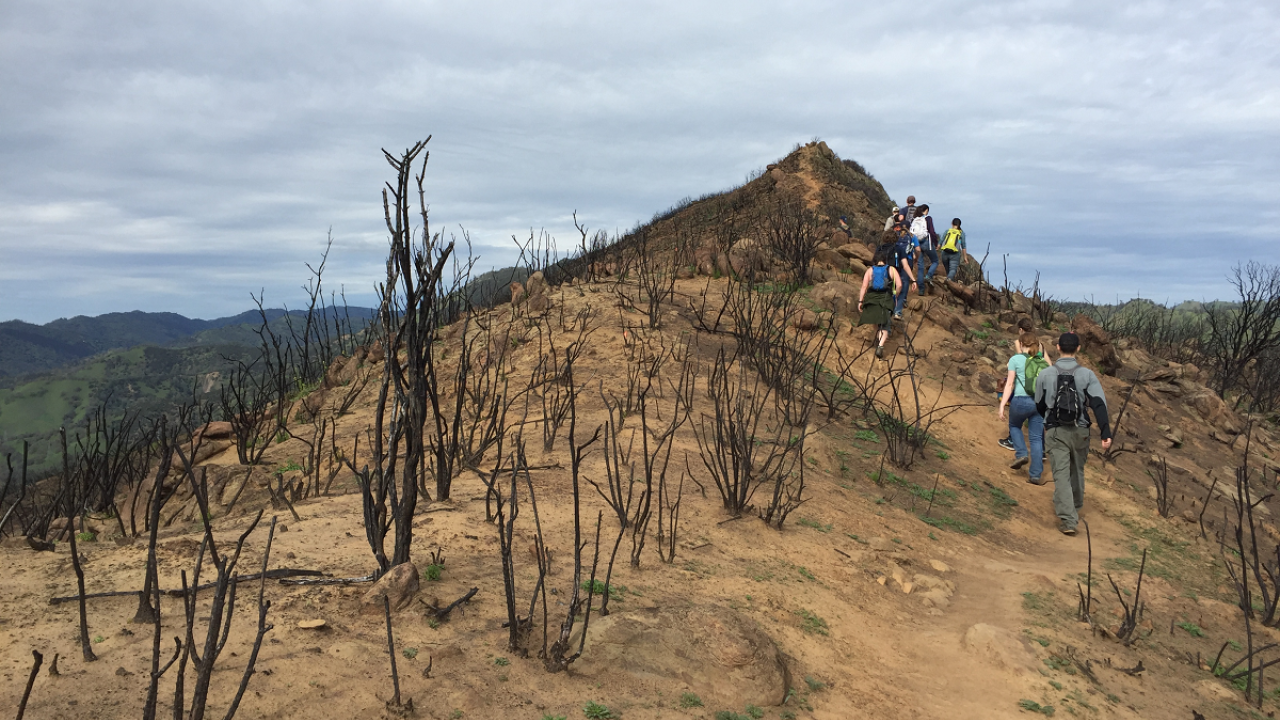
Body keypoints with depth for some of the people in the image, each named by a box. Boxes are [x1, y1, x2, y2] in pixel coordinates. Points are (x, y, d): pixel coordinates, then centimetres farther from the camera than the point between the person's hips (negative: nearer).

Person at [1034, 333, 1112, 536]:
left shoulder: (1045, 374, -5)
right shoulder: (1087, 374, -6)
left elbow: (1040, 405, 7)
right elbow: (1099, 404, -15)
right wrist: (1106, 434, -18)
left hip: (1055, 432, -2)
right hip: (1080, 431, 2)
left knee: (1061, 475, -2)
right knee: (1077, 471, 23)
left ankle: (1068, 520, -12)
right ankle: (1075, 509, 42)